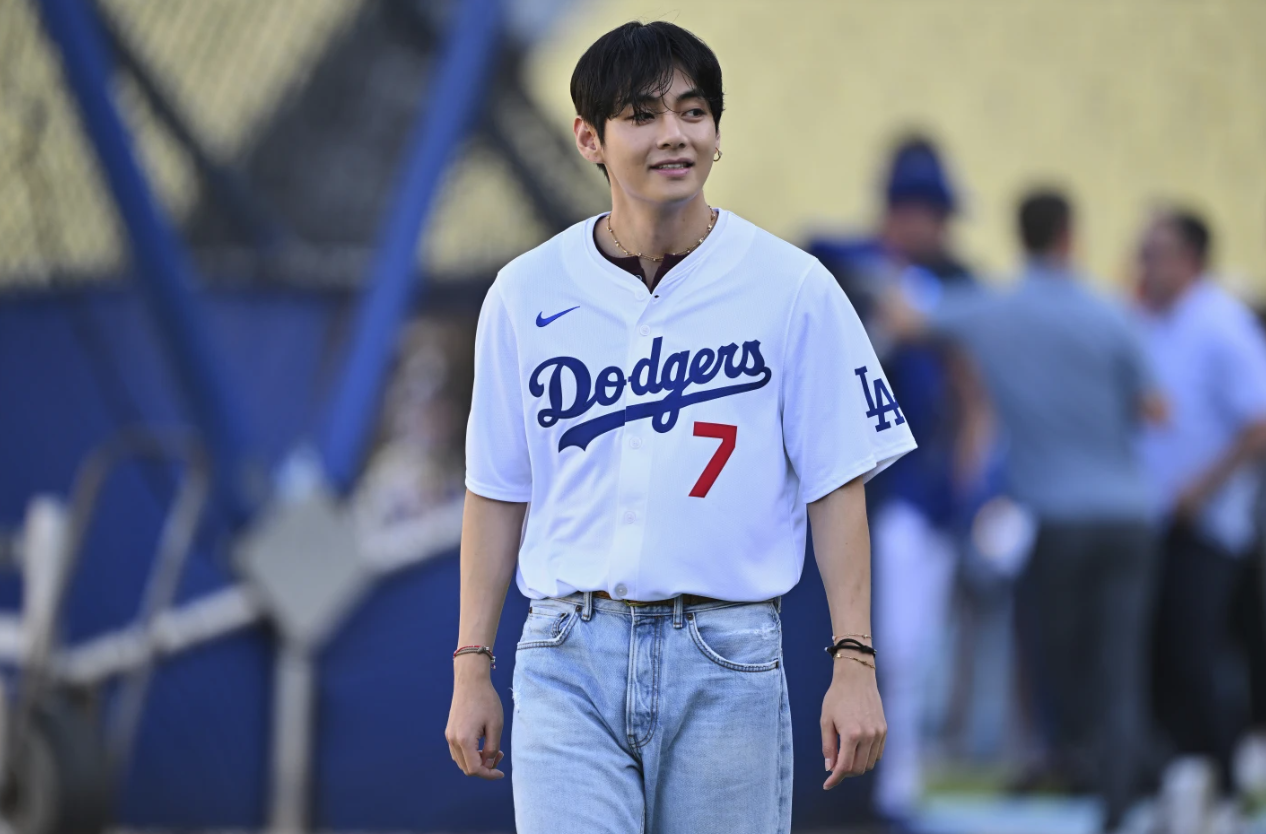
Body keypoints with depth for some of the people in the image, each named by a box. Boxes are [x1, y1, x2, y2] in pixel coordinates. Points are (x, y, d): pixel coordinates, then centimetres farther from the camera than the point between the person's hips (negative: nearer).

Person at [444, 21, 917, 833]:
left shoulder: (791, 288, 0)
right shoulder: (527, 294, 5)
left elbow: (836, 485, 1)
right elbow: (498, 492, 11)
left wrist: (854, 663, -5)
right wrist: (472, 669, 8)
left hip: (728, 662, -1)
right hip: (570, 658, 1)